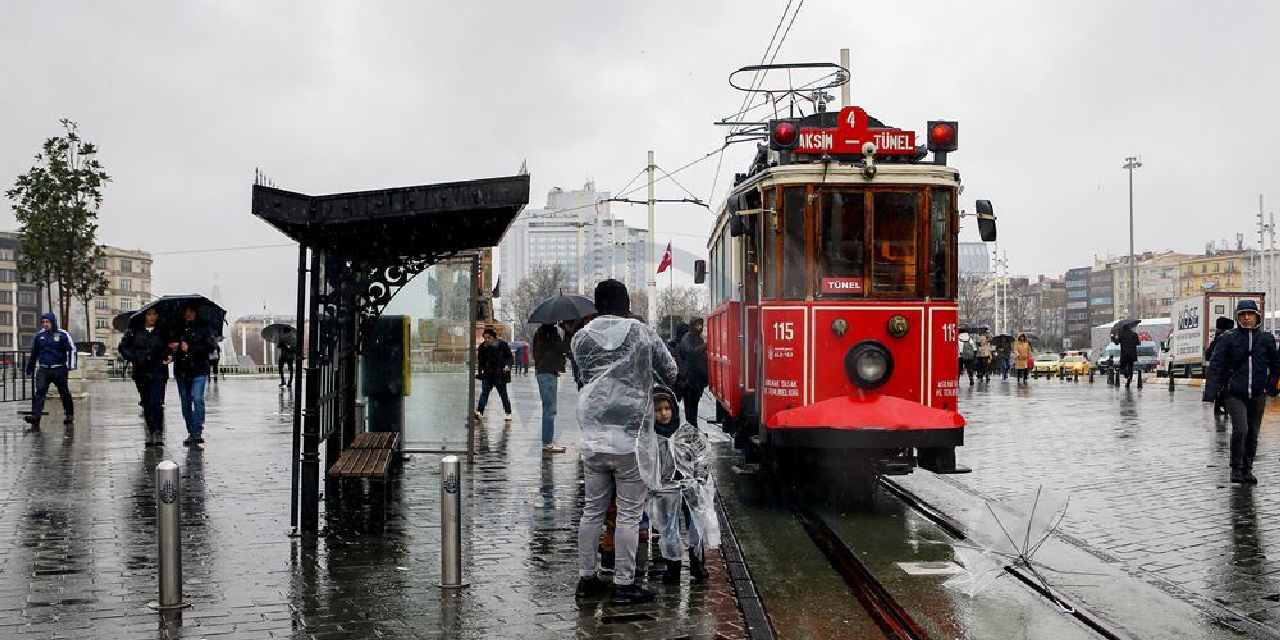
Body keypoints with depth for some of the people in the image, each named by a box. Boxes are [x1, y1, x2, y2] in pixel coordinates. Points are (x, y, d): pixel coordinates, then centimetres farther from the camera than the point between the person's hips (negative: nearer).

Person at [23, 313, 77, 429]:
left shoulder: (63, 335, -3)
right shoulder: (39, 336, 9)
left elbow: (72, 349, -2)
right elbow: (34, 353, 21)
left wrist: (71, 365, -12)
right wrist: (30, 368, 26)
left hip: (59, 370, -3)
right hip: (43, 369, 3)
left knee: (64, 393, 8)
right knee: (39, 392, -11)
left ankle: (70, 416, 23)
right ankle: (35, 417, -20)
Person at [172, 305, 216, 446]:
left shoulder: (204, 327, 4)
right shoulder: (179, 329, 15)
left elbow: (210, 346, -6)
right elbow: (171, 344, 23)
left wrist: (190, 348, -11)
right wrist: (172, 346, 0)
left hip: (199, 370, -5)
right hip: (181, 370, 5)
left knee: (198, 399, -18)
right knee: (185, 403, 7)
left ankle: (197, 433, -21)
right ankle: (191, 433, 16)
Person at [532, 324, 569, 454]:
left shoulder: (541, 332, 16)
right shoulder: (550, 332, -14)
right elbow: (564, 347, -17)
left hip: (543, 372, 10)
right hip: (548, 373, -10)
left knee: (549, 409, 15)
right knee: (549, 409, -8)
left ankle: (548, 441, 20)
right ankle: (547, 443, -7)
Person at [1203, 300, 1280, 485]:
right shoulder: (1228, 339, -3)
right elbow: (1215, 366, -7)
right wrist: (1210, 393, -16)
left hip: (1257, 395, 3)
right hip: (1235, 394, -3)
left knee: (1253, 433, 9)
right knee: (1240, 429, -17)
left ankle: (1248, 469, 23)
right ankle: (1236, 468, -2)